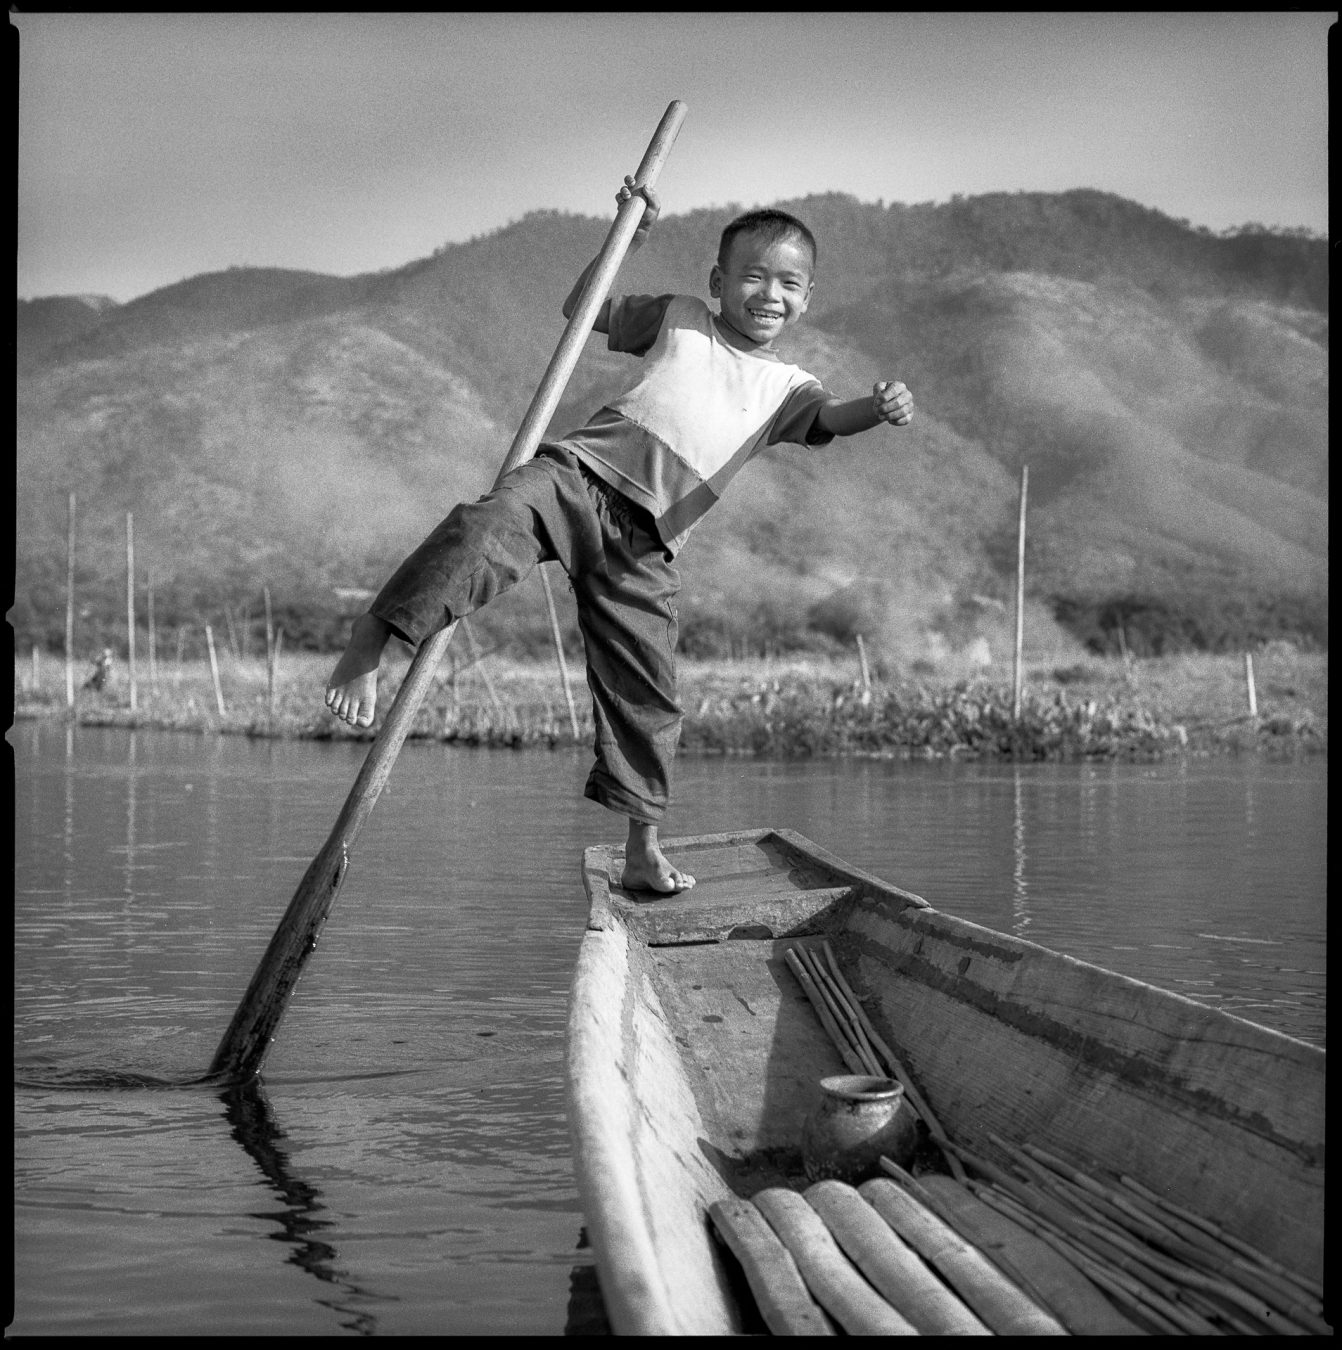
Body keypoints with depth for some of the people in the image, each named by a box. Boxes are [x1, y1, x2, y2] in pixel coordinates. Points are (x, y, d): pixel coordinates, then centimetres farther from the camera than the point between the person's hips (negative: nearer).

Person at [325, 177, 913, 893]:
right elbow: (582, 308, 23)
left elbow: (831, 418, -1)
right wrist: (627, 239, 10)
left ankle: (643, 849, 9)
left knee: (644, 693, 0)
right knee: (491, 527, -34)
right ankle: (371, 637, -33)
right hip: (581, 472, -2)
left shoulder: (785, 388, 18)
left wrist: (879, 408, -23)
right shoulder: (678, 318, 17)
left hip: (644, 545, 2)